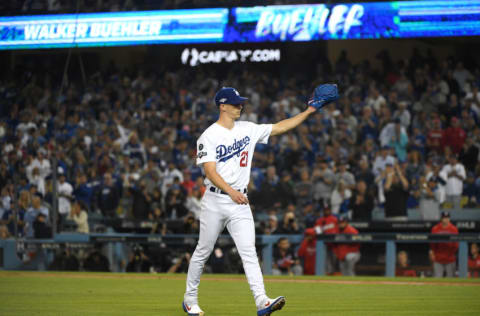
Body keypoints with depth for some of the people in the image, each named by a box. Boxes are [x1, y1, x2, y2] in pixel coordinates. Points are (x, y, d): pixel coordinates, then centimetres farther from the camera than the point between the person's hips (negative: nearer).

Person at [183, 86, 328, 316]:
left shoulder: (248, 130, 9)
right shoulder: (209, 137, -8)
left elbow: (280, 127, 12)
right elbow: (210, 171, -18)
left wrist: (308, 112, 5)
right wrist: (231, 191, -32)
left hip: (240, 203, 4)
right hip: (215, 200, -4)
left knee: (248, 251, -9)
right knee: (203, 251, 7)